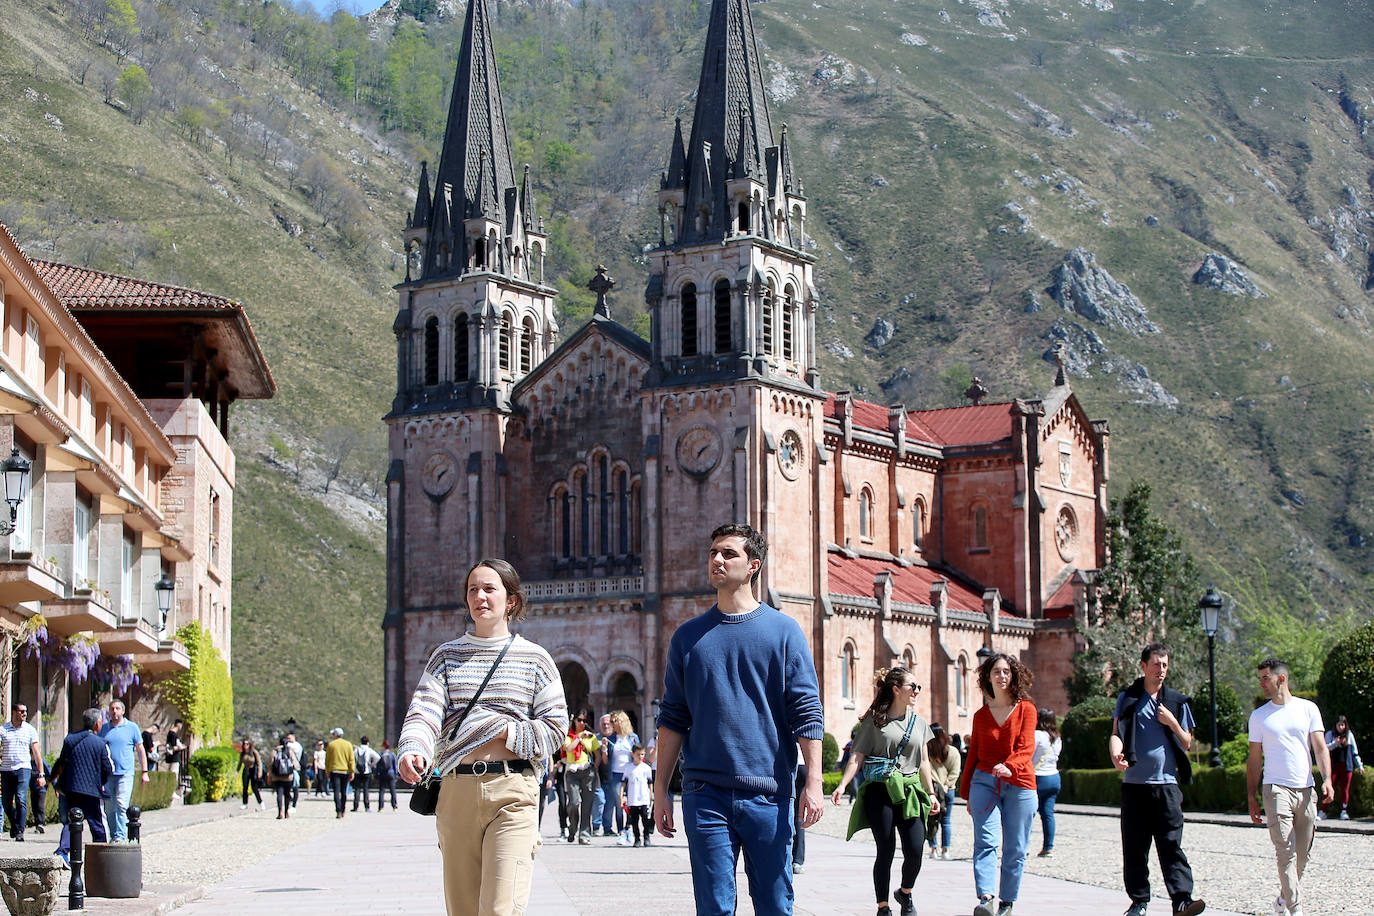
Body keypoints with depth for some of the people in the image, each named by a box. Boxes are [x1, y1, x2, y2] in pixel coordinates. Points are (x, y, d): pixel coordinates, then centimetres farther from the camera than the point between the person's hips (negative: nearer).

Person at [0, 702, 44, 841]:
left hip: (23, 769, -1)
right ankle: (14, 824, 32)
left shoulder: (30, 730, 7)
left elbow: (36, 753, 9)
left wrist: (41, 774, 6)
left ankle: (20, 831, -13)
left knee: (21, 800, -15)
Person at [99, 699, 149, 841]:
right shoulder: (104, 728, 13)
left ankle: (120, 836, -15)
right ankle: (113, 836, 14)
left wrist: (144, 772, 4)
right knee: (109, 807, 5)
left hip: (125, 773, -3)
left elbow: (140, 750, 8)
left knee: (121, 805, -14)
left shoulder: (132, 727, 5)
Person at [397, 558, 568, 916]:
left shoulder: (534, 659, 7)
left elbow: (554, 729, 4)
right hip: (456, 790, 3)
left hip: (512, 792, -3)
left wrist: (502, 732, -9)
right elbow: (423, 711, -2)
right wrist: (412, 751, -23)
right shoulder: (447, 655, 12)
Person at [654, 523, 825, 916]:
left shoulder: (783, 630, 4)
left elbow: (807, 713, 1)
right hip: (705, 793, 1)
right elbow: (672, 718, 12)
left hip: (768, 793, -1)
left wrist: (813, 783, -7)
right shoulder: (688, 636, 10)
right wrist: (661, 788, 6)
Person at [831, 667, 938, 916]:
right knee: (886, 851, -4)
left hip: (910, 792, 4)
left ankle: (905, 893, 21)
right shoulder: (874, 720, 2)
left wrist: (931, 793, 17)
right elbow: (858, 756, -1)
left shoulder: (919, 723, 15)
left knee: (915, 851, -7)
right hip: (880, 791, -3)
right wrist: (842, 785, -12)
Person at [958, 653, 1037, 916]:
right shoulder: (981, 715, 13)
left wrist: (1009, 766, -29)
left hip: (1019, 784, -1)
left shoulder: (1026, 709, 3)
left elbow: (1026, 747, -10)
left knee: (1014, 849, 1)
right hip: (984, 782, 1)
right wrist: (966, 792, 20)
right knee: (985, 841, -15)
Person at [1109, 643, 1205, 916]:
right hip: (1134, 784, 0)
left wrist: (1172, 723, -6)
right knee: (1134, 847, 4)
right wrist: (1115, 754, -24)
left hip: (1166, 784, 0)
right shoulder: (1128, 698, 7)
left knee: (1171, 844, -9)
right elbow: (1116, 732, -2)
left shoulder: (1176, 702, 10)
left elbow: (1187, 744, 13)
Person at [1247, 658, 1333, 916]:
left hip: (1306, 789, 2)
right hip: (1276, 789, -2)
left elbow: (1320, 747, 3)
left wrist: (1327, 779, -13)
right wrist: (1252, 798, 6)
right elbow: (1254, 759, 11)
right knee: (1286, 851, -13)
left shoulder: (1308, 708, 8)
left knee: (1303, 854, 7)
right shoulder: (1259, 716, 8)